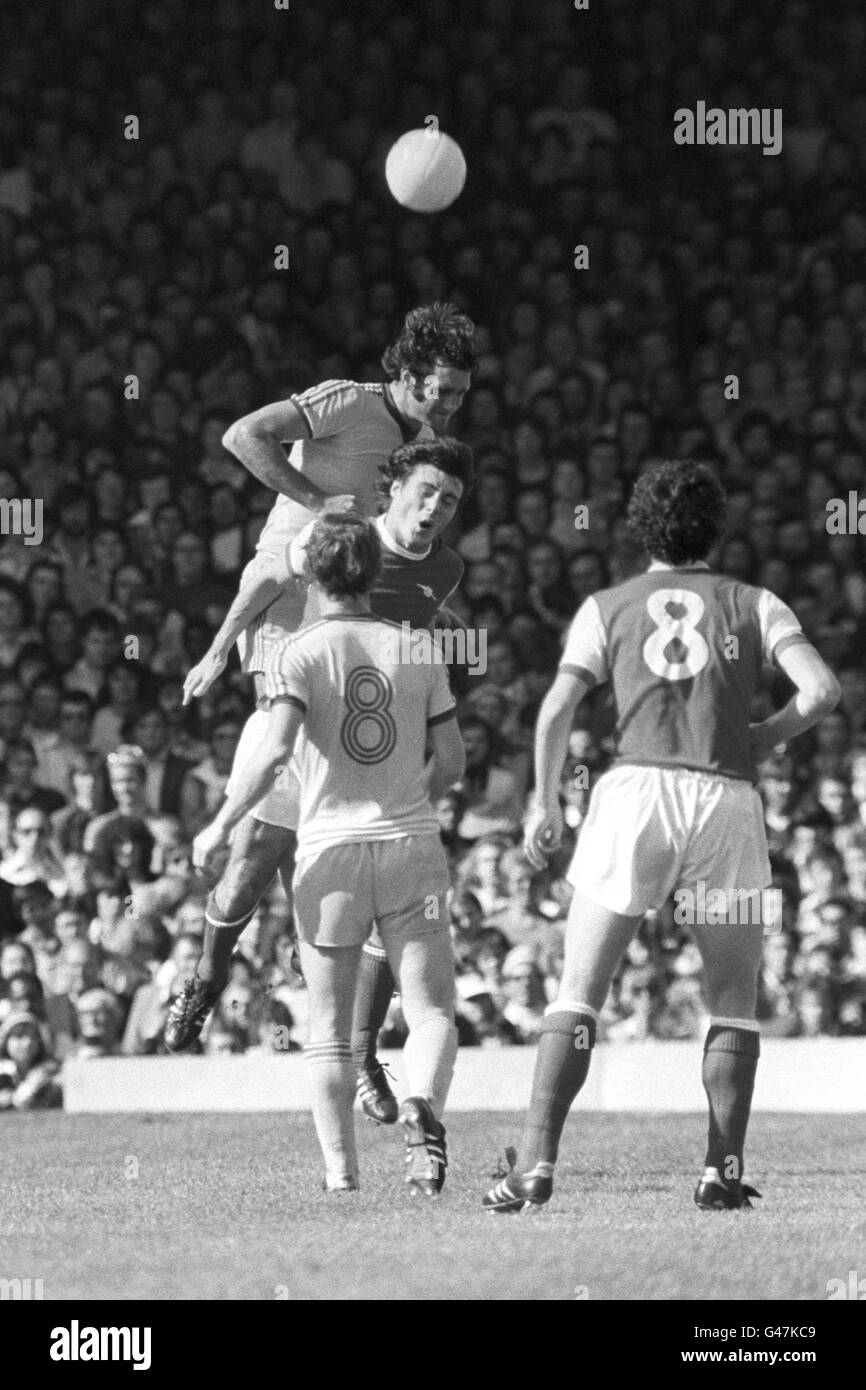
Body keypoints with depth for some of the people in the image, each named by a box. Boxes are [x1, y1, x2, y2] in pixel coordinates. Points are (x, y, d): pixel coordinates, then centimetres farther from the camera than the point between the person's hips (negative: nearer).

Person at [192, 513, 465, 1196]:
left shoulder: (299, 654, -3)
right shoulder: (419, 648, 6)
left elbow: (274, 752, -16)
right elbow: (452, 760, 9)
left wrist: (220, 828, -7)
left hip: (330, 846, -1)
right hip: (412, 844, 1)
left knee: (330, 1029, 7)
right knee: (432, 1010, 0)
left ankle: (341, 1167, 1)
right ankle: (423, 1107, -29)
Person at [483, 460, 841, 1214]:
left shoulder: (608, 606, 14)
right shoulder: (754, 604, 15)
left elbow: (557, 708, 2)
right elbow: (822, 687, 0)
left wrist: (546, 805, 12)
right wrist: (767, 736, 16)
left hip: (637, 788, 0)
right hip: (727, 799, 0)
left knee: (579, 994, 2)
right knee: (735, 1002, 13)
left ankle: (537, 1160, -10)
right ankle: (723, 1167, 2)